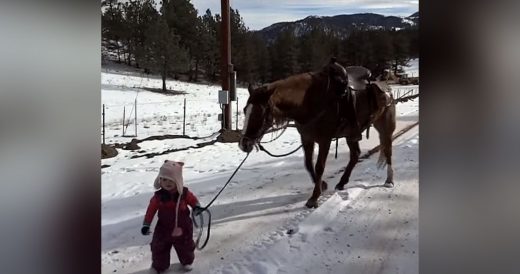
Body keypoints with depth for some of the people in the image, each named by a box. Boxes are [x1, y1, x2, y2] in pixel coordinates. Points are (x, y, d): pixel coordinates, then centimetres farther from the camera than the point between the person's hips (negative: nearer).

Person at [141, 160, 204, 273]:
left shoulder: (184, 193, -15)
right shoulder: (158, 196, -16)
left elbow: (193, 199, 3)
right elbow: (151, 210, -12)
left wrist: (197, 207, -17)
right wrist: (146, 224, -15)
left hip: (183, 228, 0)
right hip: (164, 229, 0)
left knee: (186, 247, 17)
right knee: (159, 248, 11)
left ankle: (187, 261, 45)